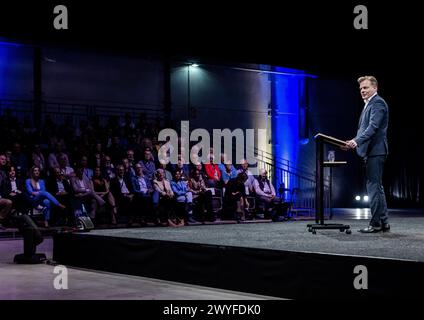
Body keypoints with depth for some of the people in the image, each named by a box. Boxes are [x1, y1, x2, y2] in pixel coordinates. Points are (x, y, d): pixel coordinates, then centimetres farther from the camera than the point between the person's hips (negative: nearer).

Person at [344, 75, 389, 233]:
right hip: (371, 151, 11)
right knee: (376, 187, 13)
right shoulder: (369, 104, 21)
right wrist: (354, 142, 9)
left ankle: (376, 223, -6)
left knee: (374, 186, -9)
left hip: (375, 151, -11)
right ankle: (383, 223, 19)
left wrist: (357, 141, -31)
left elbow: (373, 127, -22)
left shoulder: (378, 103, -10)